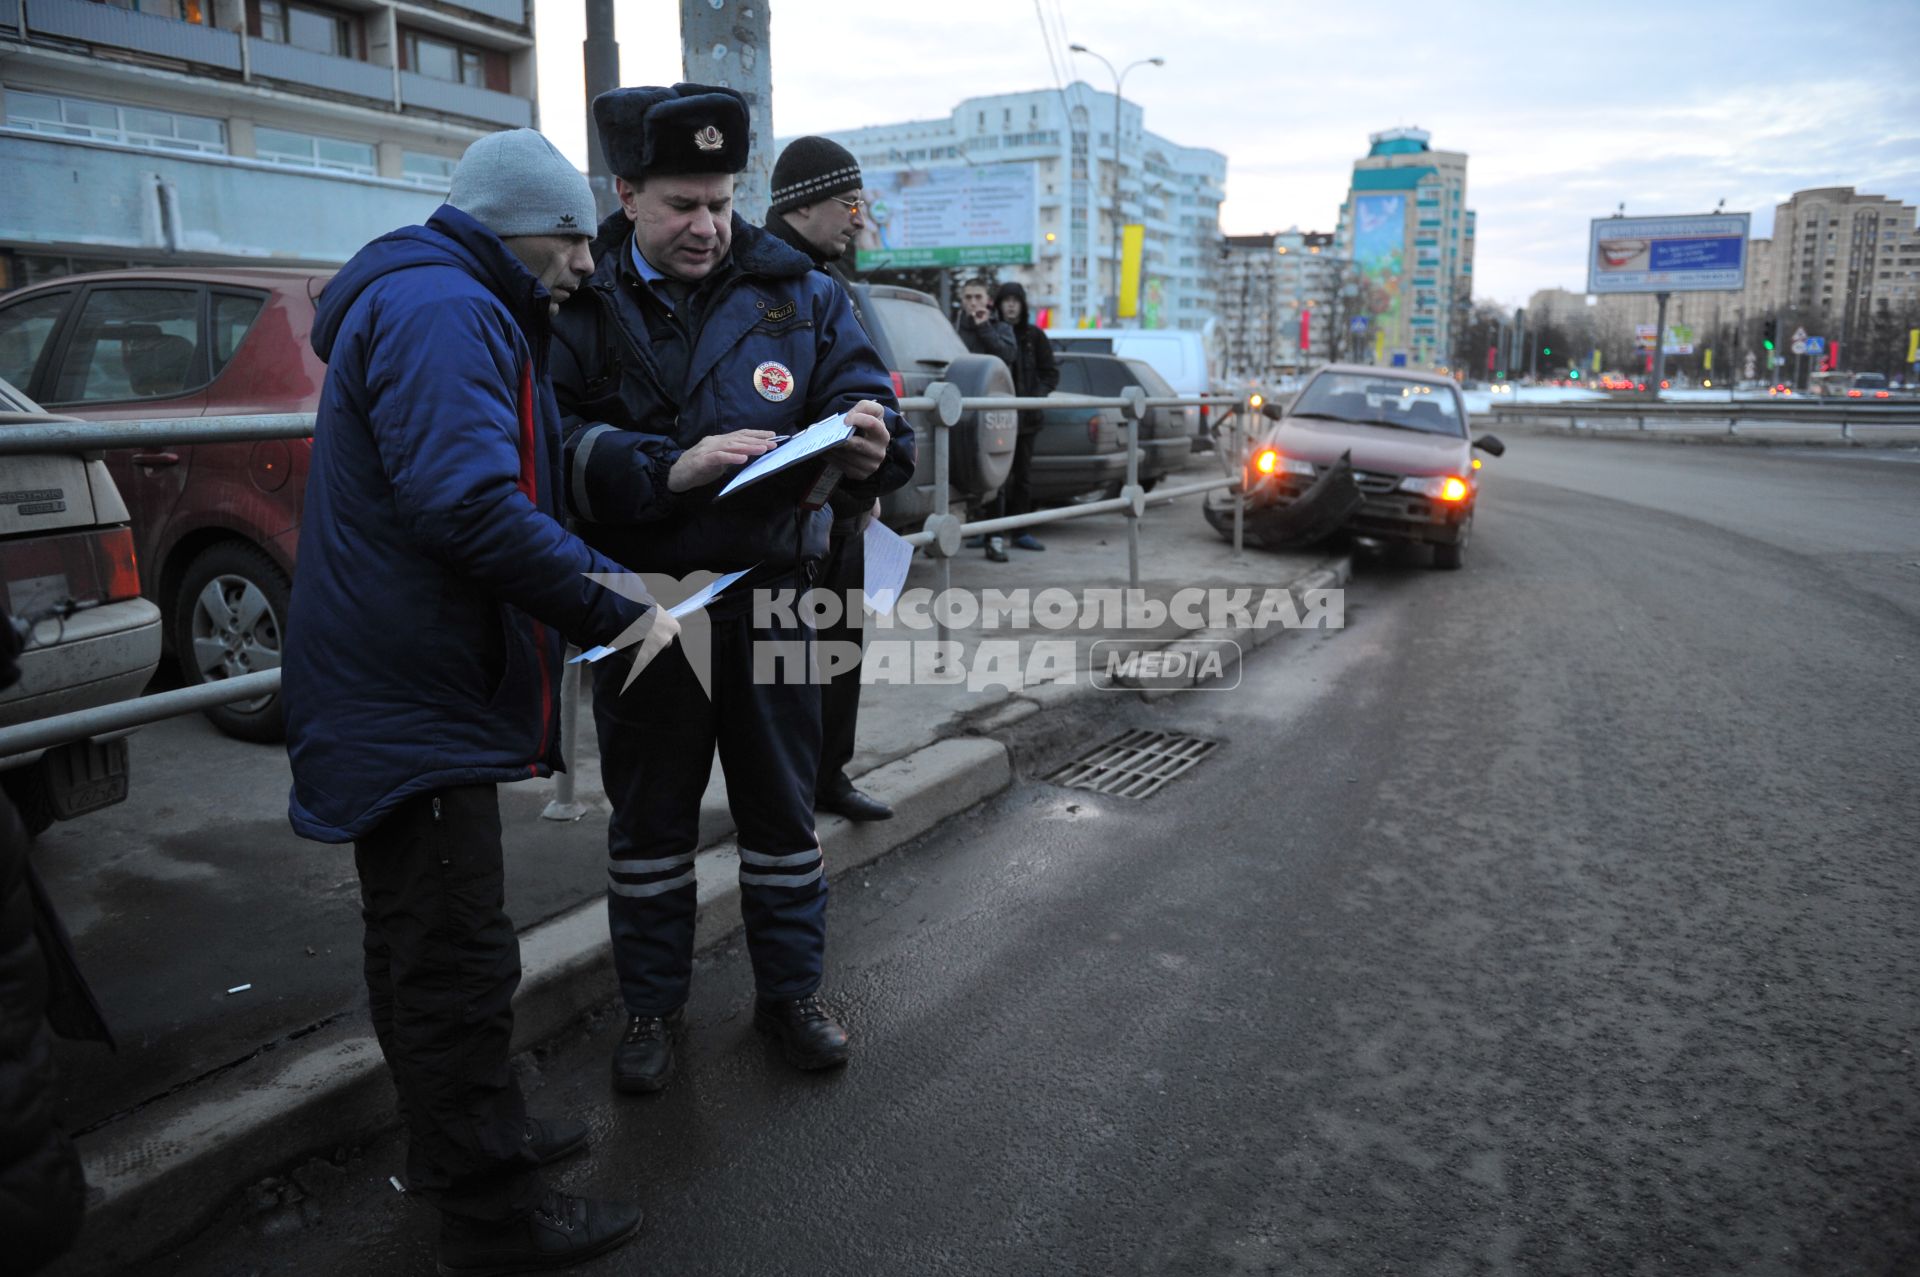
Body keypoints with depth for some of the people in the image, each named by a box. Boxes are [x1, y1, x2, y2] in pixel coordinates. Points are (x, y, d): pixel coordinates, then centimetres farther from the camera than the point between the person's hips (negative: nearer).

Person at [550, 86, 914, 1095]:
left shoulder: (798, 294, 3)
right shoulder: (582, 304, -2)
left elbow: (865, 397, -1)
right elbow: (561, 447, -12)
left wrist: (870, 440, -24)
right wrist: (671, 467, -26)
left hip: (764, 595, 1)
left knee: (782, 810, 12)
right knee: (648, 818, 13)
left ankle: (791, 992, 31)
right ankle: (651, 1005, 31)